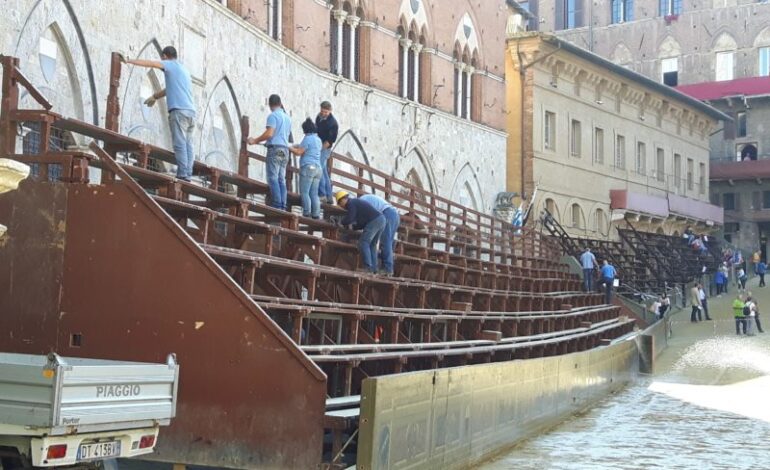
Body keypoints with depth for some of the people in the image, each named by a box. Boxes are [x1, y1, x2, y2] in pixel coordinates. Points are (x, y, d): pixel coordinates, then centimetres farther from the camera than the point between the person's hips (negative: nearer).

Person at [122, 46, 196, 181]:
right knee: (187, 144, 3)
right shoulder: (183, 69, 28)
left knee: (180, 144, -11)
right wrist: (155, 96, 46)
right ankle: (188, 175, -4)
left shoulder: (170, 65, 5)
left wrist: (128, 61, 7)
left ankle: (182, 174, -17)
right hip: (191, 111, 8)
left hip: (179, 110, -8)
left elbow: (148, 63, 1)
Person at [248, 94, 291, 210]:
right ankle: (283, 206, 0)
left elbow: (269, 133, -17)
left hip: (275, 149, -7)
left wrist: (255, 141, -6)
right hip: (285, 149, 7)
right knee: (281, 180, 6)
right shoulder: (287, 117, 19)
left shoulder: (273, 116, -6)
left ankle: (277, 205, -17)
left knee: (273, 178, -9)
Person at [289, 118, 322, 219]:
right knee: (314, 193, 6)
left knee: (304, 192, -6)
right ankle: (316, 214, 1)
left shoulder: (308, 138, -8)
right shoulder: (318, 139, 18)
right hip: (318, 168, 8)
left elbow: (299, 152, -10)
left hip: (308, 167, -8)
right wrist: (298, 146, 24)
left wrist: (289, 148, 4)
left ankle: (306, 213, -12)